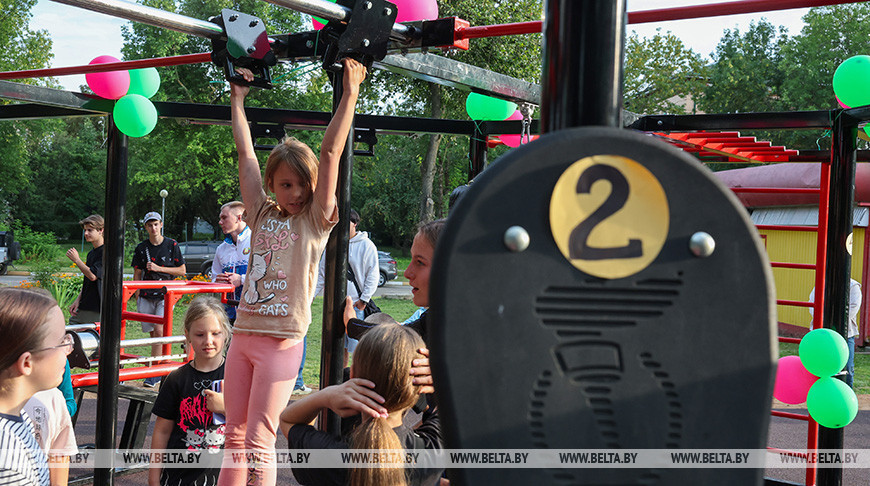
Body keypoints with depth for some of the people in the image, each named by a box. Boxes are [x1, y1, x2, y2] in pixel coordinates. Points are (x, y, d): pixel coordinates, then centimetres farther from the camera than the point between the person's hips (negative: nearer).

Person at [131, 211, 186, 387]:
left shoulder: (172, 245, 1)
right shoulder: (141, 248, 8)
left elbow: (182, 270, 2)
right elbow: (137, 275, 10)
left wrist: (159, 268, -8)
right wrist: (137, 298, 4)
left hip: (165, 295, -3)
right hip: (146, 296, 3)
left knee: (159, 330, -17)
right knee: (153, 333, 5)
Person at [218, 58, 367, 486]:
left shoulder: (316, 220, -1)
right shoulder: (262, 215, 10)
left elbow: (331, 152, -7)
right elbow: (245, 153, 15)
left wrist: (350, 92, -8)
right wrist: (237, 98, 21)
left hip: (282, 342, -5)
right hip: (243, 335, 5)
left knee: (259, 440, -4)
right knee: (234, 436, 10)